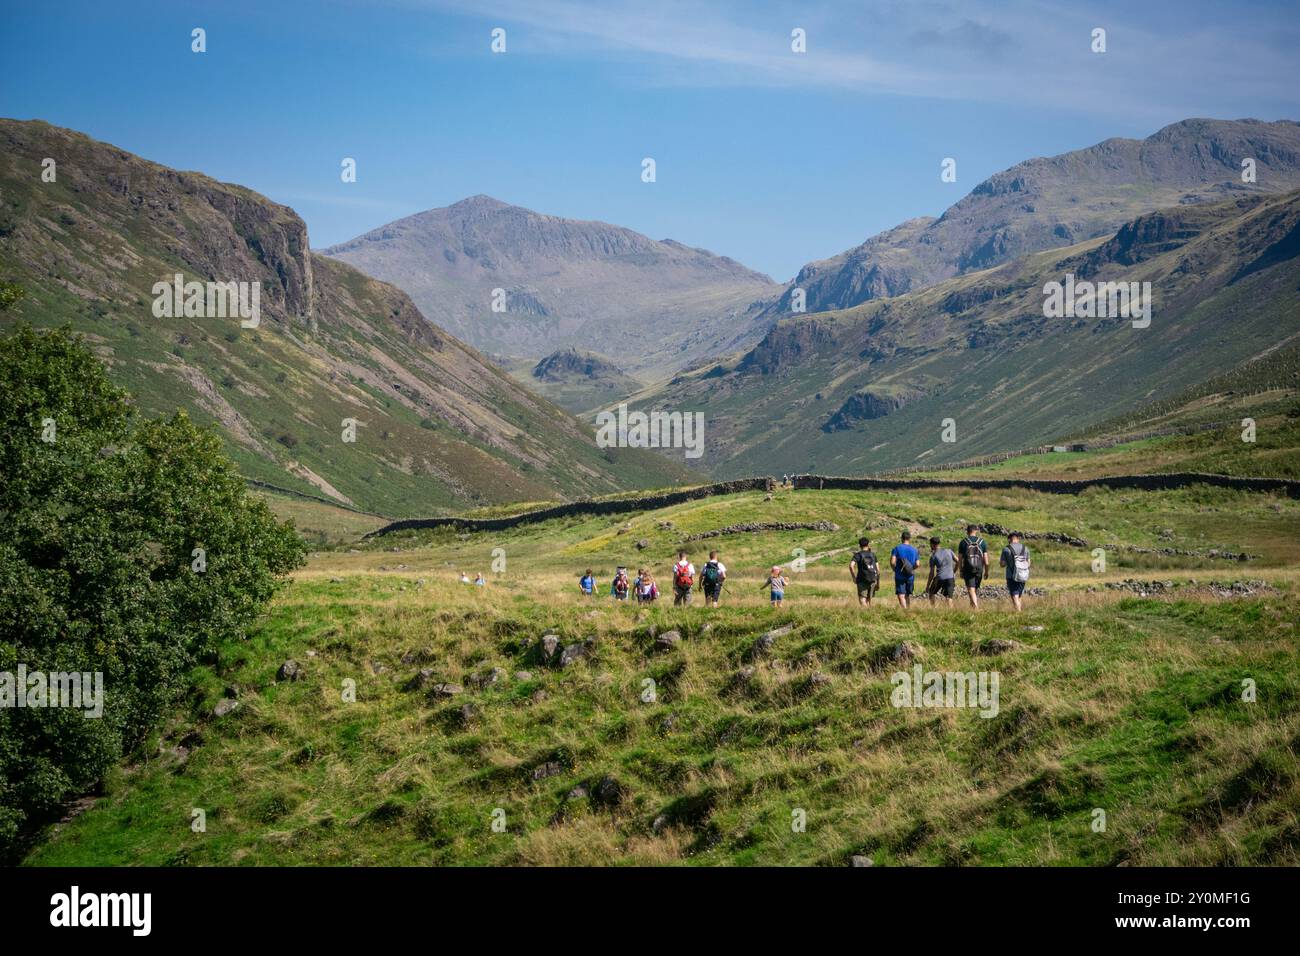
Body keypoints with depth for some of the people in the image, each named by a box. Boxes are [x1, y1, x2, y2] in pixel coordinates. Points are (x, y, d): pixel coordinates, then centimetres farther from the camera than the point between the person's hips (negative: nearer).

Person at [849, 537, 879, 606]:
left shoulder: (858, 555, 1)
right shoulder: (873, 554, 11)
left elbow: (851, 565, -15)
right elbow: (878, 569, 9)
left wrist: (854, 577, -5)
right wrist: (878, 582, 15)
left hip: (862, 580, -3)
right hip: (873, 579, 3)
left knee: (862, 599, -8)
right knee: (868, 599, 13)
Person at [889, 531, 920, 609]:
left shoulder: (897, 548, -3)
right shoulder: (914, 550, 5)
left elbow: (892, 562, -11)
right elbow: (917, 564, 0)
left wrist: (895, 569, 7)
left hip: (900, 576, -3)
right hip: (910, 576, 3)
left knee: (901, 595, -8)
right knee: (908, 595, 16)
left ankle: (904, 610, -24)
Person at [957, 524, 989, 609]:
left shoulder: (963, 542, 0)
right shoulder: (981, 541, 3)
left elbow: (960, 558, 2)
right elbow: (986, 558, 2)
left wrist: (961, 571, 11)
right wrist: (986, 571, 10)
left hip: (968, 570, -2)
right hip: (979, 570, 2)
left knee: (971, 590, -9)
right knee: (976, 589, 18)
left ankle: (975, 607, -27)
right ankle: (975, 605, 23)